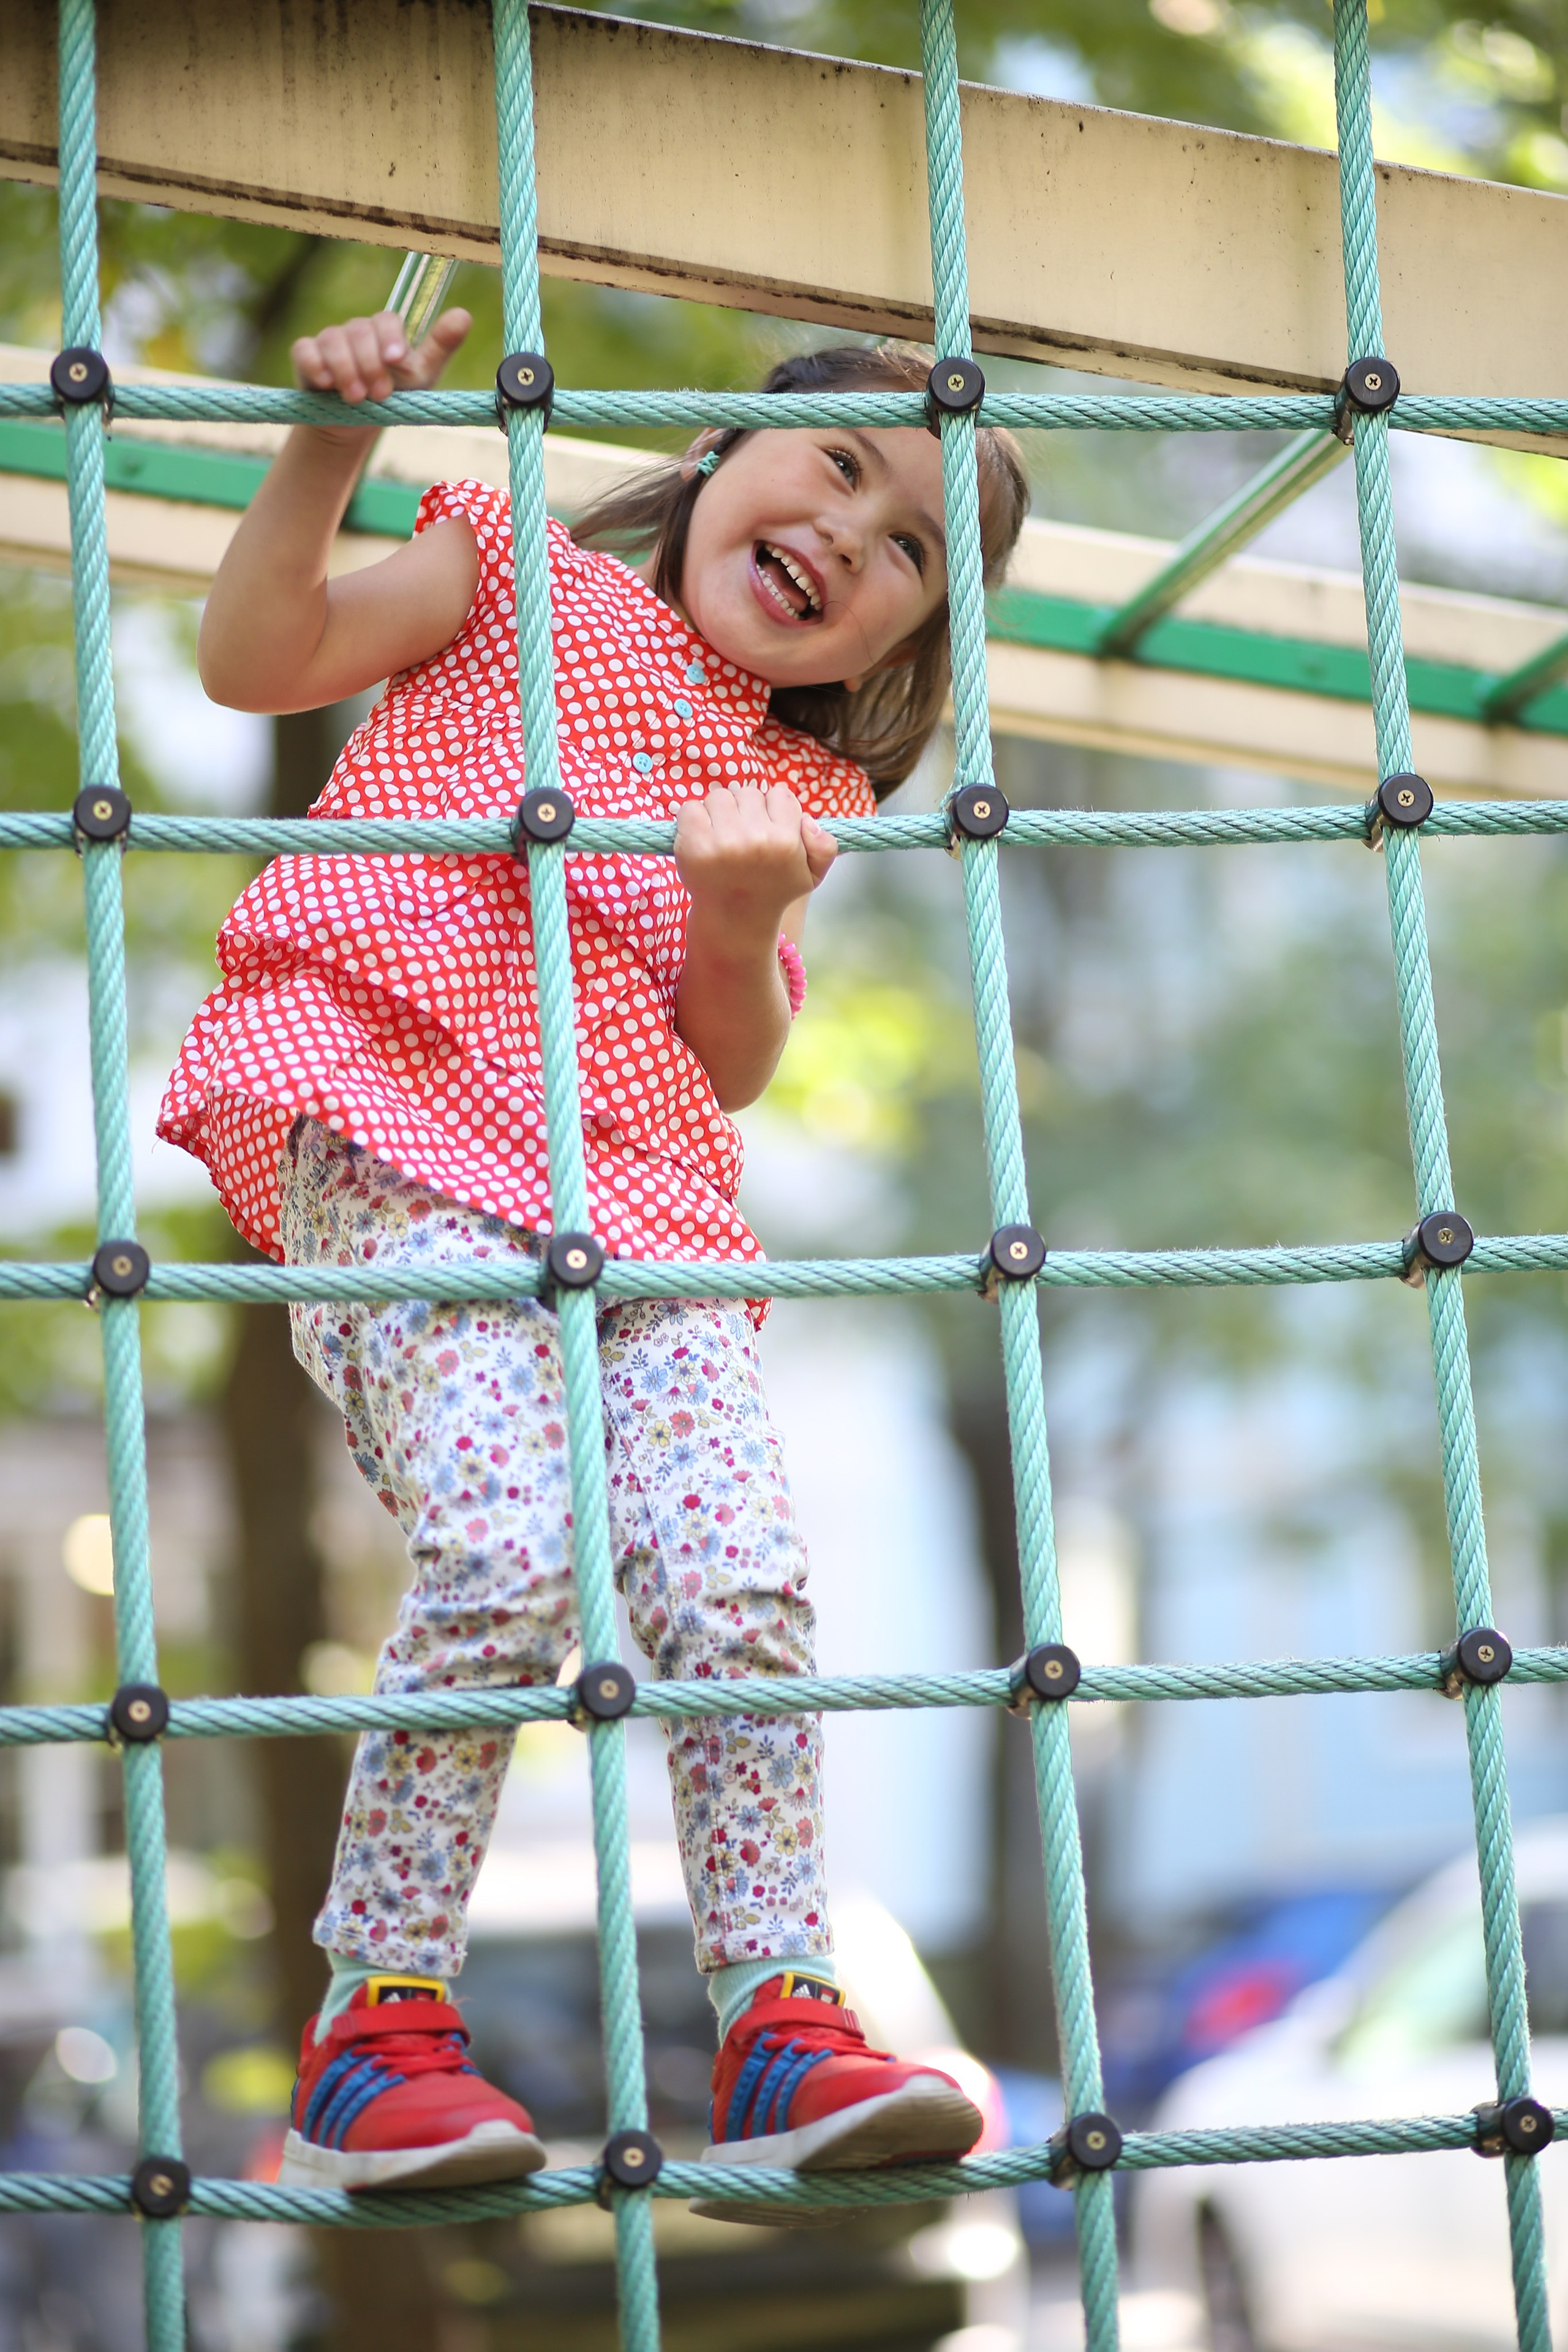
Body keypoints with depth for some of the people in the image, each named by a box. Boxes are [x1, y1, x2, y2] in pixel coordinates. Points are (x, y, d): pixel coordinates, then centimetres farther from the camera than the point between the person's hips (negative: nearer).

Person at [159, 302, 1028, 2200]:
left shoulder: (800, 790, 25)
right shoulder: (522, 577, 16)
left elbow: (733, 1071, 15)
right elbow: (258, 659, 4)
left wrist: (747, 917, -5)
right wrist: (330, 448, -9)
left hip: (641, 1183, 5)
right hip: (397, 1132, -5)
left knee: (741, 1585, -14)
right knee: (507, 1562, -24)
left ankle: (781, 2023, -4)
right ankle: (374, 2032, -12)